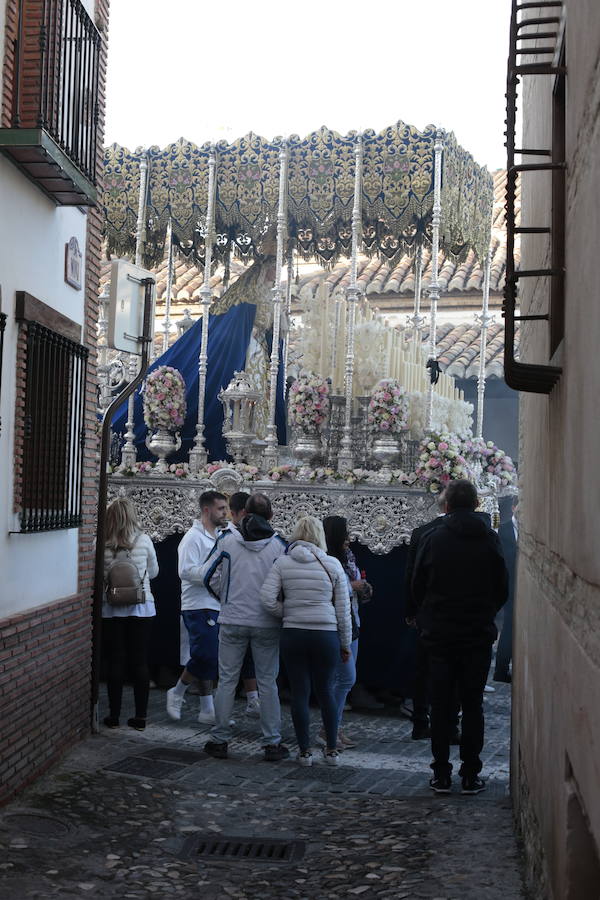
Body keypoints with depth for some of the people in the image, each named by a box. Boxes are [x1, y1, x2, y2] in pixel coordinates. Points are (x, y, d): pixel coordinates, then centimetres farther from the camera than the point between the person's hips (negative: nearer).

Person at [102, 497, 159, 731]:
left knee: (116, 661, 8)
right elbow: (153, 572, 8)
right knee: (140, 661, 7)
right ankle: (140, 717, 11)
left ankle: (114, 716, 14)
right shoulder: (144, 541, -5)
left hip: (111, 609, 0)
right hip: (141, 608, 0)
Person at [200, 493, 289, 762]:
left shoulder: (227, 540, -3)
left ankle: (219, 740, 14)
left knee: (227, 681, 9)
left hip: (233, 621, 0)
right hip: (267, 624, 0)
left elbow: (209, 576, 0)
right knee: (268, 683, 7)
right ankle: (273, 743, 10)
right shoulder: (279, 545, -4)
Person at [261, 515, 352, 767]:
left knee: (300, 692, 8)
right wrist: (346, 644, 10)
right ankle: (331, 750, 21)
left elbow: (267, 599, -10)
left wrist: (287, 613, 8)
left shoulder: (282, 563, -2)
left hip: (293, 635, 0)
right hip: (326, 635, 0)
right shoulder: (332, 564, -2)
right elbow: (343, 609, 1)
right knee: (326, 691, 14)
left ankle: (305, 751, 15)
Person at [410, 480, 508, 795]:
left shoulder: (432, 538, -5)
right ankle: (470, 775, 9)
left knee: (440, 706, 7)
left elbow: (417, 587, 1)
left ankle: (441, 775, 10)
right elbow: (502, 589, 3)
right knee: (472, 705, 7)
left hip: (440, 635, 0)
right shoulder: (489, 539, -4)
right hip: (478, 635, 0)